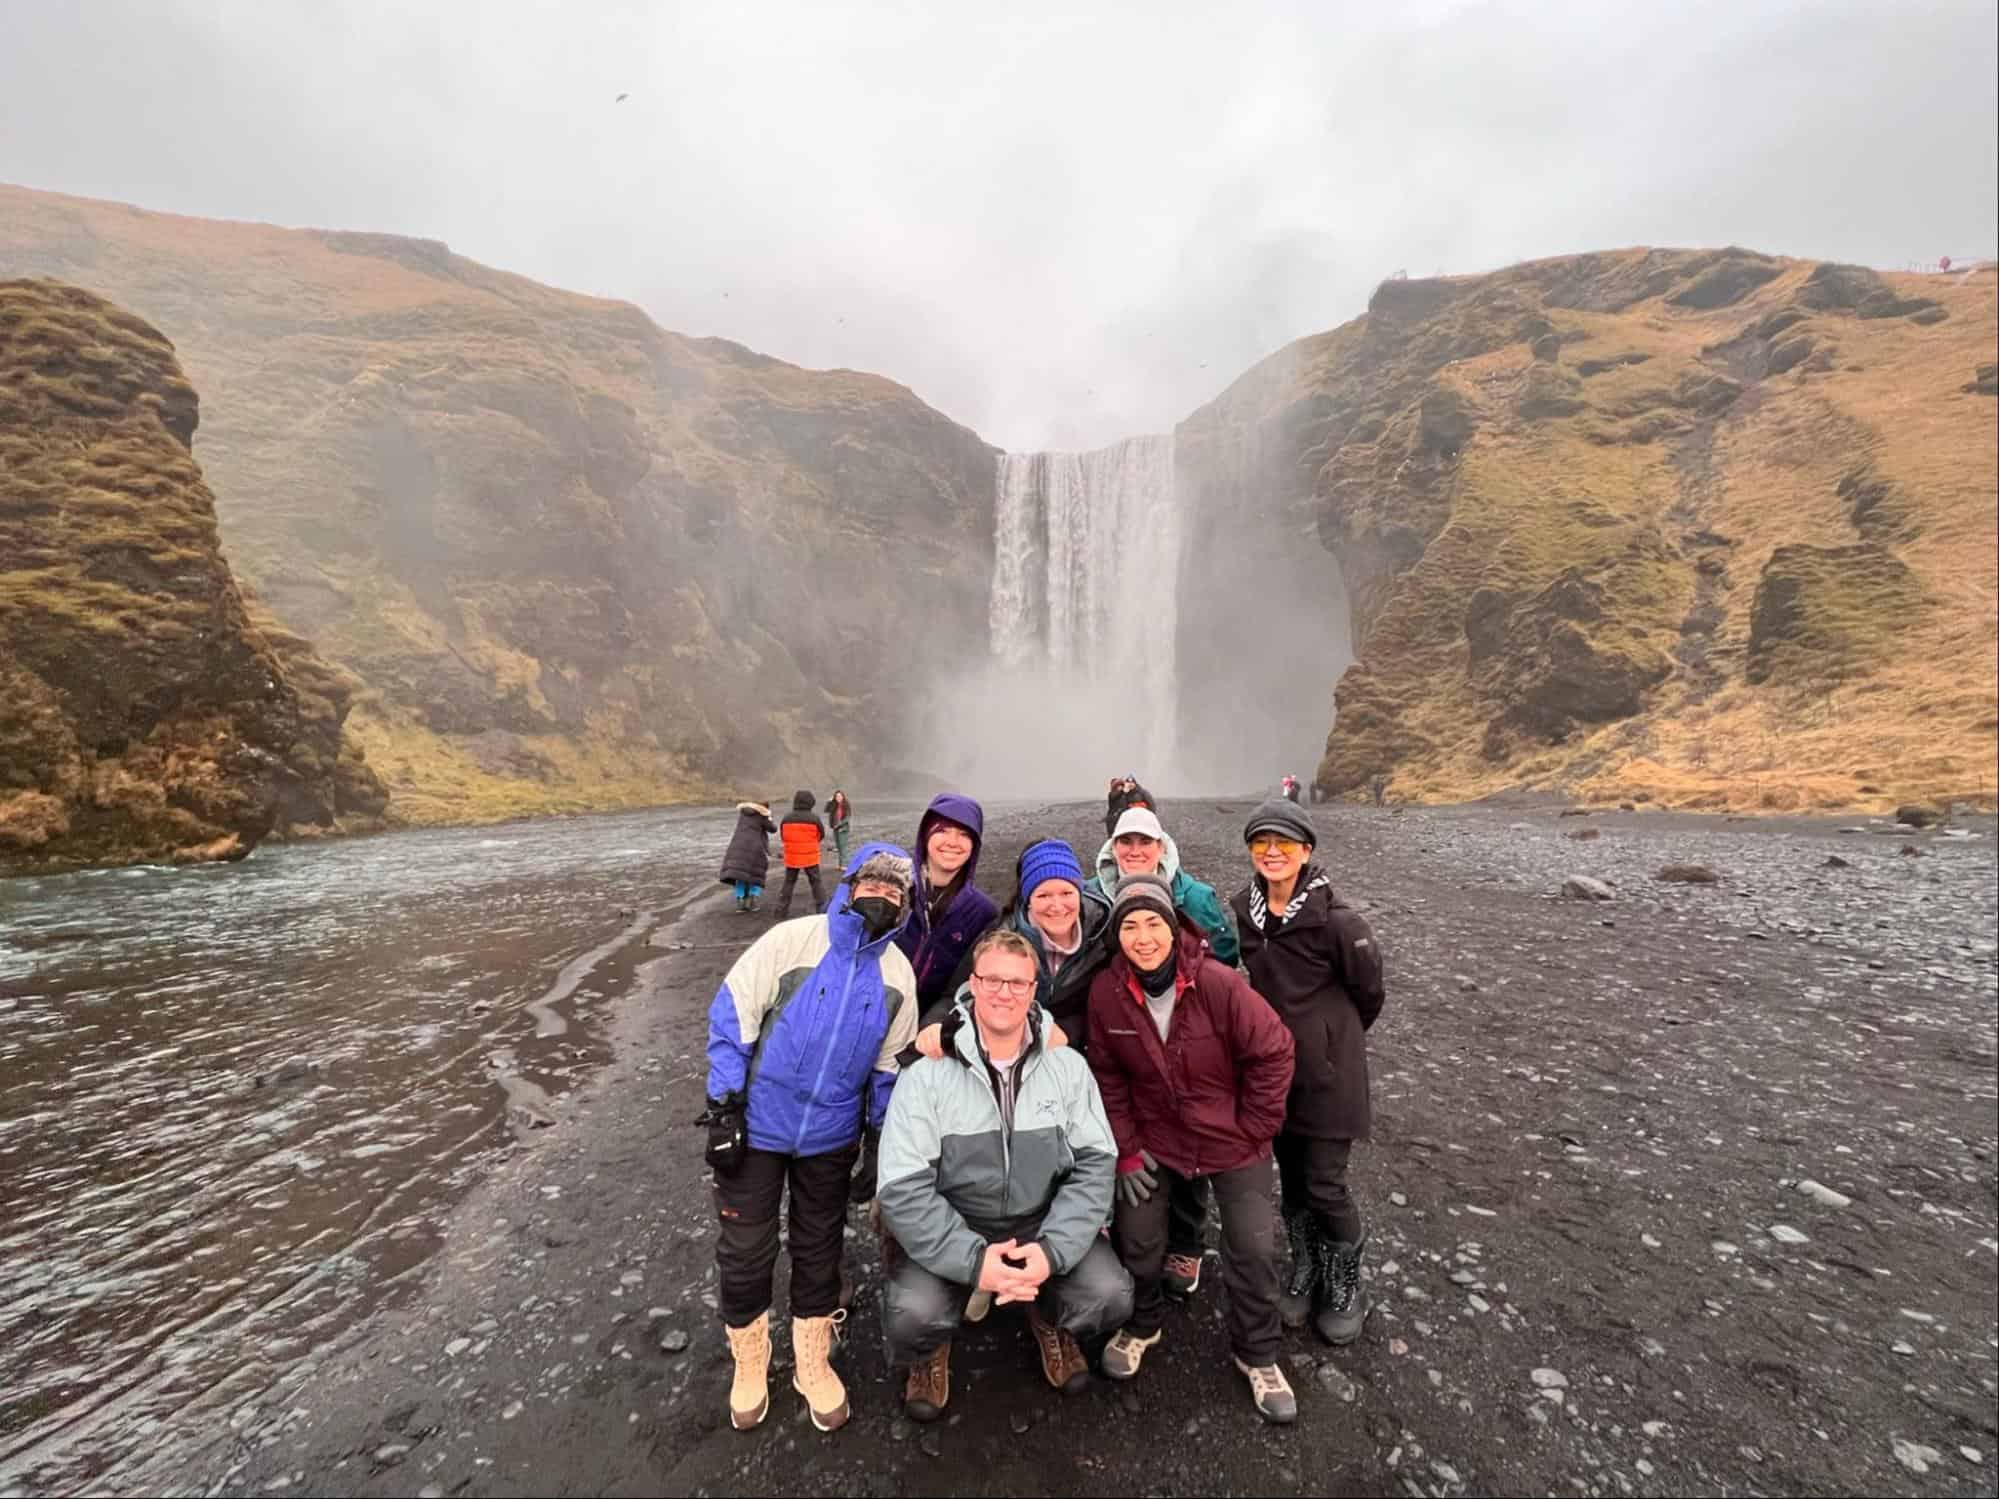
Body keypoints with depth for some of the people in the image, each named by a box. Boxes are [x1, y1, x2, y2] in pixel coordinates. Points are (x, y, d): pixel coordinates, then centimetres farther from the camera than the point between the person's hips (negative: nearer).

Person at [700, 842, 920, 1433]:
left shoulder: (897, 973, -5)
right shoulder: (791, 940, -17)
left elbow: (890, 1065, 6)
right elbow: (731, 1017, -13)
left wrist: (879, 1139, 8)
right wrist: (724, 1106, -13)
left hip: (831, 1136, 3)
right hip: (756, 1126, -3)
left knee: (819, 1251, 17)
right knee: (746, 1251, 10)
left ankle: (813, 1363, 40)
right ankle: (750, 1363, 37)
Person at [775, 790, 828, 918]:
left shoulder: (786, 818, -4)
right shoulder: (814, 818, -12)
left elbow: (782, 837, 6)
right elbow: (821, 836, 1)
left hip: (791, 857, 2)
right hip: (810, 857, -2)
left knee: (789, 883, 15)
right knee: (816, 883, 11)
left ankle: (782, 910, 15)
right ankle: (822, 909, 12)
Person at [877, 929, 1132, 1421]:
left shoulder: (1068, 1067, -6)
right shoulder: (927, 1076, -14)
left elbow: (1096, 1164, -7)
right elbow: (902, 1189, -16)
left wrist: (1052, 1249, -20)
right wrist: (973, 1260, -25)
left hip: (1044, 1225, 2)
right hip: (952, 1234, -2)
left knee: (1110, 1298, -19)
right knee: (912, 1316, -26)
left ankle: (1050, 1321, 19)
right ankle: (931, 1351, 14)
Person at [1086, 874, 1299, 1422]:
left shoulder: (1219, 984, -28)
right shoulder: (1107, 992, -18)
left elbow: (1273, 1053, -15)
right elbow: (1107, 1076, -4)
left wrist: (1254, 1130, -9)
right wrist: (1127, 1151, -3)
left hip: (1233, 1141, -1)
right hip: (1155, 1139, 2)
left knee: (1253, 1249, 5)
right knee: (1135, 1239, 6)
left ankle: (1257, 1354, 34)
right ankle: (1142, 1324, 38)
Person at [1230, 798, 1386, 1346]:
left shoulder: (1336, 920, -22)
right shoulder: (1244, 908, -6)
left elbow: (1368, 989, -6)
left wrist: (1335, 1035, 8)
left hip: (1327, 1068, -5)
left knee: (1324, 1185, 4)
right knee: (1290, 1178, 18)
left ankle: (1344, 1284, 33)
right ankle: (1305, 1269, 42)